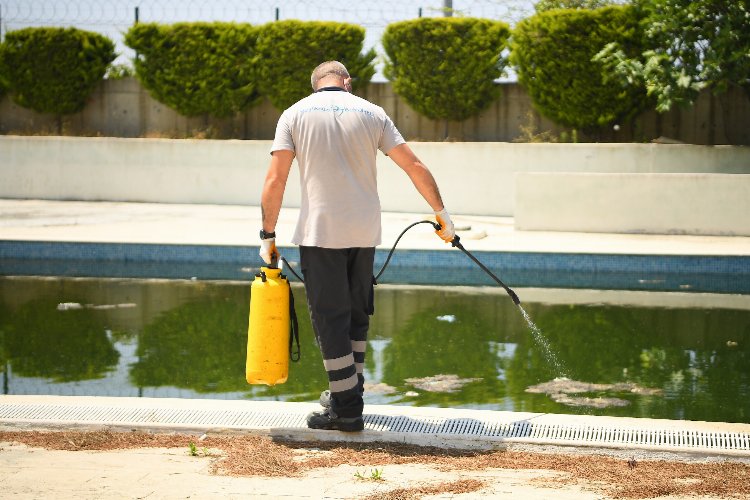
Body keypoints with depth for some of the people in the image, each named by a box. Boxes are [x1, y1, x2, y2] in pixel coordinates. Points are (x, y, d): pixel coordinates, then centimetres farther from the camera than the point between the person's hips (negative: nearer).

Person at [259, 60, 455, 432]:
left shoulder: (295, 114, 4)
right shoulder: (371, 112, 9)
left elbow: (275, 180, -5)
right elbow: (415, 167, 7)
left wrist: (268, 234, 1)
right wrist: (441, 213, 15)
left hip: (320, 232, -3)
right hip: (365, 232, 3)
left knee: (330, 318, 0)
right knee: (357, 313, 18)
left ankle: (346, 408, 0)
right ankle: (349, 390, 28)